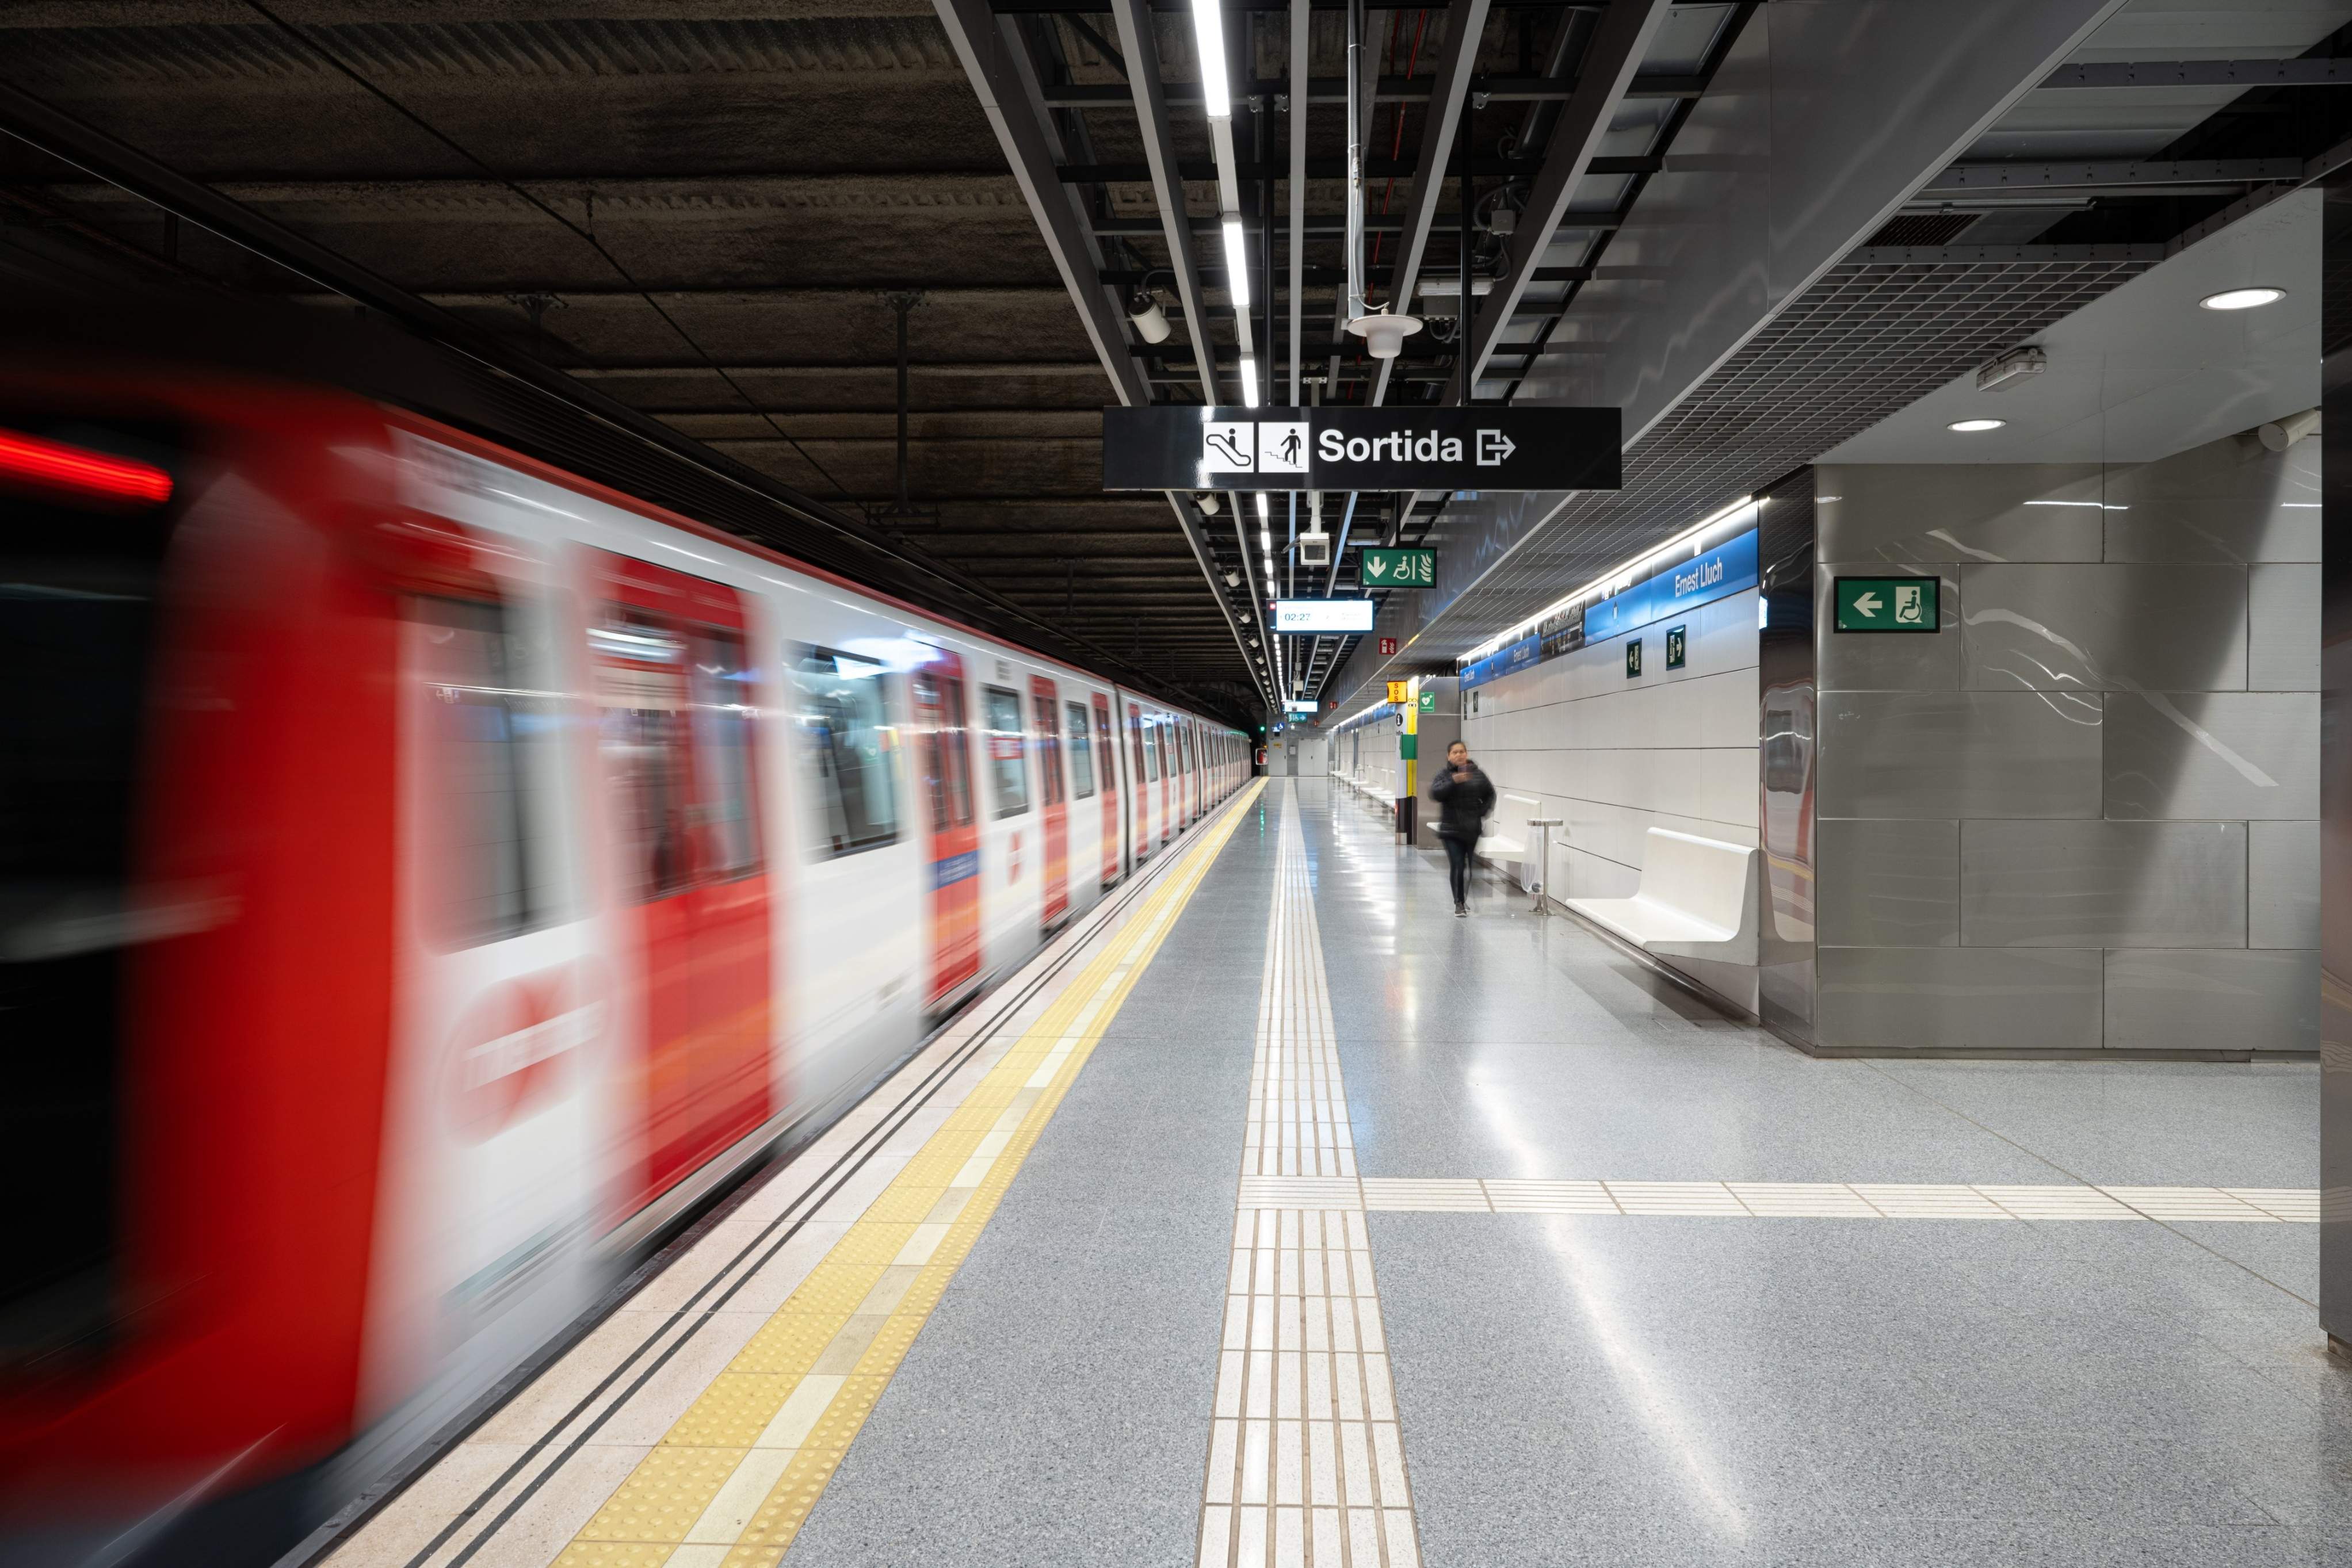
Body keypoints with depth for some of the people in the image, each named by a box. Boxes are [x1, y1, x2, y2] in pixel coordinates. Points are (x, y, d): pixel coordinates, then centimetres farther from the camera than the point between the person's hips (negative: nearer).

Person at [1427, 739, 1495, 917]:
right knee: (1457, 866, -9)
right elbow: (1435, 794, -17)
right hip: (1452, 830, -2)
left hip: (1473, 830, 2)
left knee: (1474, 867, 5)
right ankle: (1459, 904, 0)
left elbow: (1490, 794, 17)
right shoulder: (1444, 774, -1)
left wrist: (1484, 812, 2)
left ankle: (1469, 901, 22)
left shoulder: (1477, 774, 6)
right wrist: (1453, 781, -29)